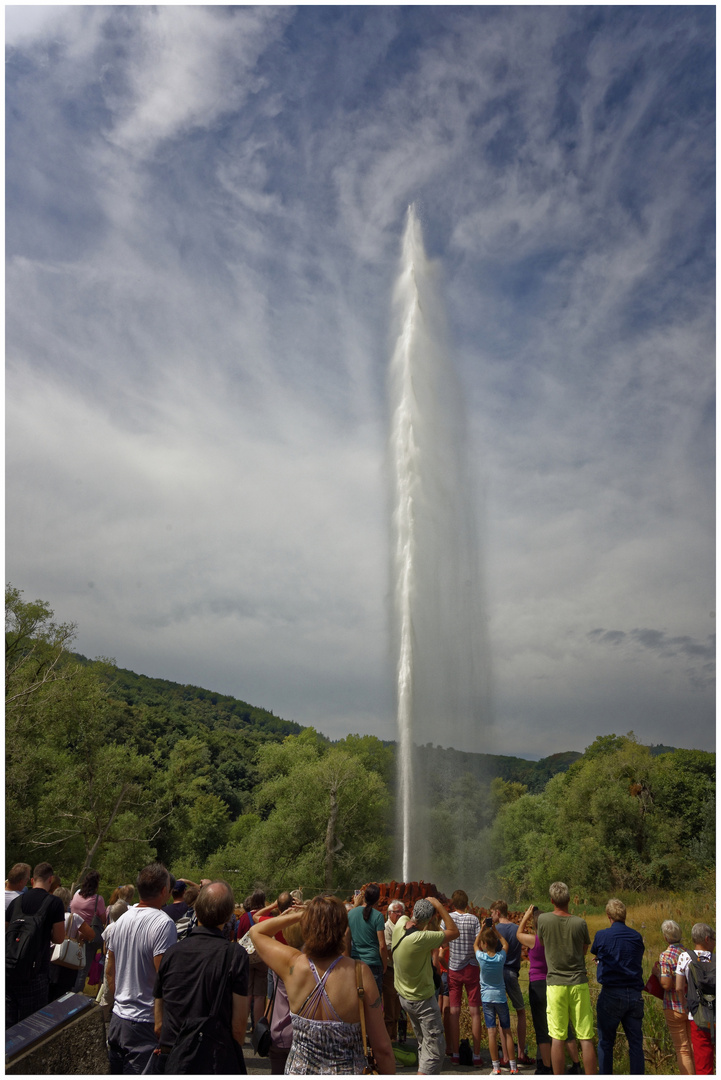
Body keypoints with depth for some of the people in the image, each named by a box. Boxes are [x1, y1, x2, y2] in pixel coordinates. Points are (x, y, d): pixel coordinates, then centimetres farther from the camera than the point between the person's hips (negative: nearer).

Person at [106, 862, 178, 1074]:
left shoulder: (122, 920, 5)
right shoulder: (164, 924, -20)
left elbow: (110, 970, 15)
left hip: (117, 1018, 8)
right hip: (145, 1024, -8)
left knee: (117, 1071, 19)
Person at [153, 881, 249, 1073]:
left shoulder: (171, 952, -5)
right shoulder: (235, 955, -16)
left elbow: (158, 1025, 3)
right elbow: (238, 1026, -13)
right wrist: (231, 1057, 6)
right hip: (216, 1061, -4)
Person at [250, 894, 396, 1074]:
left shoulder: (292, 965, -18)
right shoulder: (360, 972, -24)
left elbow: (255, 931, 0)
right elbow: (382, 1047, -17)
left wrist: (298, 915, -4)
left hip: (299, 1069, 2)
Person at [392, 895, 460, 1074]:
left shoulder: (400, 924, -12)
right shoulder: (421, 938, -34)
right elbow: (455, 932, -25)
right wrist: (438, 905, -24)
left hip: (404, 997, 8)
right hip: (422, 1000, -8)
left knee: (424, 1043, 24)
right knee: (435, 1048, 1)